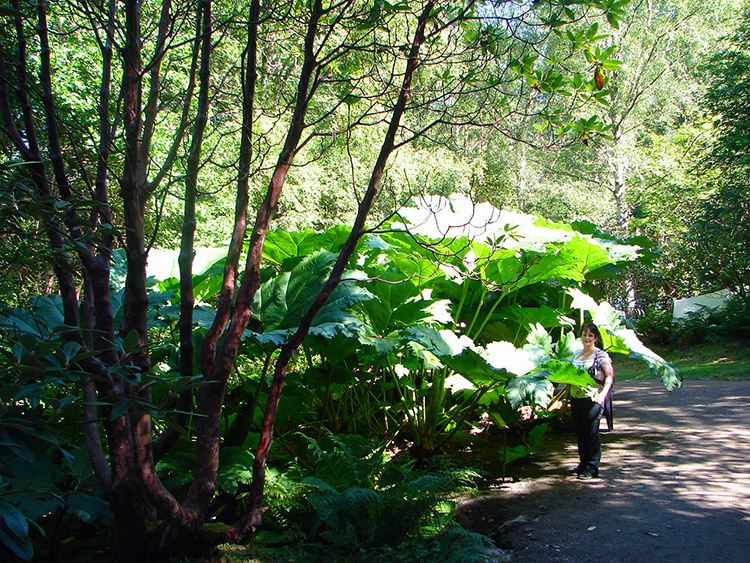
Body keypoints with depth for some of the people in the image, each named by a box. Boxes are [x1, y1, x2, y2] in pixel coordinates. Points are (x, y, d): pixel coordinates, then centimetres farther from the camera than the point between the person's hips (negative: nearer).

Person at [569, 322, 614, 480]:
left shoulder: (601, 356, -4)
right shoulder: (576, 355, 15)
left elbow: (609, 377, -12)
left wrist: (602, 394, -26)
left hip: (592, 400, -6)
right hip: (575, 399, 6)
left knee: (591, 433, -3)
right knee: (580, 433, 11)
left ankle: (592, 468, 5)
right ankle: (583, 464, 23)